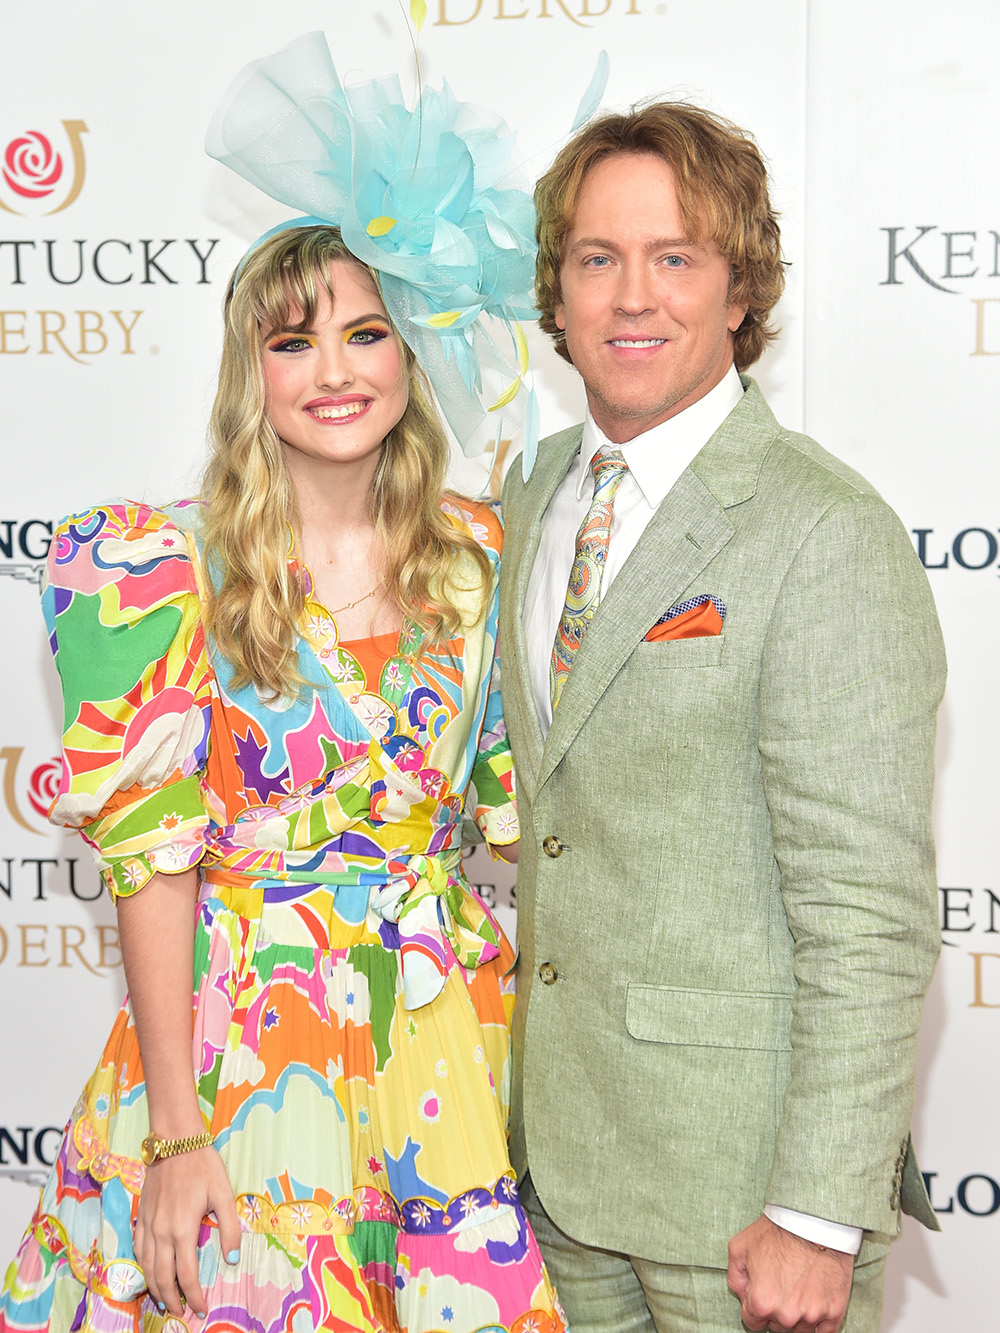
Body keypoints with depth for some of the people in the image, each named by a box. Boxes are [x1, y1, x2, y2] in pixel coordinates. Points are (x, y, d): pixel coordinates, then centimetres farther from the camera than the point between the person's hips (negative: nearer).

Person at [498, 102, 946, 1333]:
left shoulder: (829, 537, -17)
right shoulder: (531, 501, 6)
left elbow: (867, 913, -19)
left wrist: (819, 1219, -18)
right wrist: (511, 1089, 12)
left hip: (738, 1167, -6)